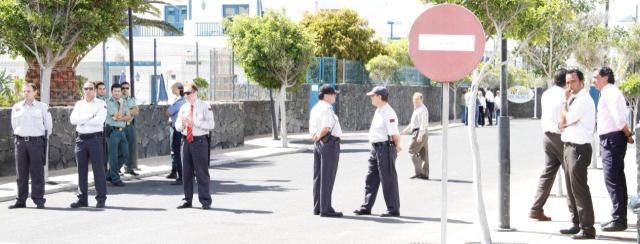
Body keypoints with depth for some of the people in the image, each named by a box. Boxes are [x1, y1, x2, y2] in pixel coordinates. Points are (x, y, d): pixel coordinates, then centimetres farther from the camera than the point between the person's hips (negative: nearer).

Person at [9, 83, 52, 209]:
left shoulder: (42, 107, 2)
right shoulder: (16, 107, 9)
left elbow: (48, 125, 9)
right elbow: (14, 124, 19)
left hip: (36, 141, -3)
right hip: (20, 141, 3)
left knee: (37, 172, -3)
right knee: (21, 173, 5)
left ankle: (39, 200, 1)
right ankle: (21, 200, 10)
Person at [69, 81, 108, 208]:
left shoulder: (101, 104, 1)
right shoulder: (79, 104, 13)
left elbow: (99, 120, -14)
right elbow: (73, 119, -2)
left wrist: (82, 120, -8)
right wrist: (89, 117, -11)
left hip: (95, 138, -4)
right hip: (80, 139, 4)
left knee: (98, 169, -2)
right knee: (81, 169, 7)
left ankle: (101, 199, 3)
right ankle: (82, 199, 14)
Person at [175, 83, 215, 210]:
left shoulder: (205, 107, -5)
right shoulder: (183, 108, 11)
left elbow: (211, 125, -13)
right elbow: (177, 126, 14)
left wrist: (194, 121, -20)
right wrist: (182, 123, -9)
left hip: (199, 141, -5)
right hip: (186, 141, 5)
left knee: (202, 172, -2)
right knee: (186, 172, 11)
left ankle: (205, 201, 6)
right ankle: (187, 199, 22)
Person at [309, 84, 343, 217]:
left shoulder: (315, 109, 15)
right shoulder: (327, 109, -16)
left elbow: (311, 128, 16)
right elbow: (326, 128, -26)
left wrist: (315, 138, 5)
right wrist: (319, 137, -10)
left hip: (318, 144, 10)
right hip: (330, 143, -10)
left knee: (318, 176, 13)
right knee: (327, 177, -6)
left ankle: (317, 207, 19)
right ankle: (326, 209, -5)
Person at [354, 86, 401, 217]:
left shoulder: (388, 113, -18)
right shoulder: (378, 111, 13)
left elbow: (395, 135, -21)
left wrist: (396, 147, -7)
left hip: (385, 148, -10)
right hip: (376, 148, 10)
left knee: (388, 180, -1)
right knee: (371, 179, 13)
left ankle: (393, 209, 7)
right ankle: (366, 207, 21)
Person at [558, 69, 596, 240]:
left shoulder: (584, 100, -13)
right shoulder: (573, 100, 16)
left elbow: (565, 120, -14)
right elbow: (562, 124, 12)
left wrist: (565, 101, -2)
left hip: (579, 148, -10)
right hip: (569, 146, 10)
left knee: (579, 189, -10)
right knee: (571, 188, 14)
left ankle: (587, 228, -7)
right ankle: (576, 224, 23)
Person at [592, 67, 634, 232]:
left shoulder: (611, 93, -14)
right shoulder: (607, 94, 17)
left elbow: (620, 118, -22)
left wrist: (628, 135, -11)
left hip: (612, 139, -10)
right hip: (609, 140, 10)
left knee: (611, 179, -10)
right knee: (617, 178, 13)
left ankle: (619, 220, -8)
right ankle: (619, 218, 20)